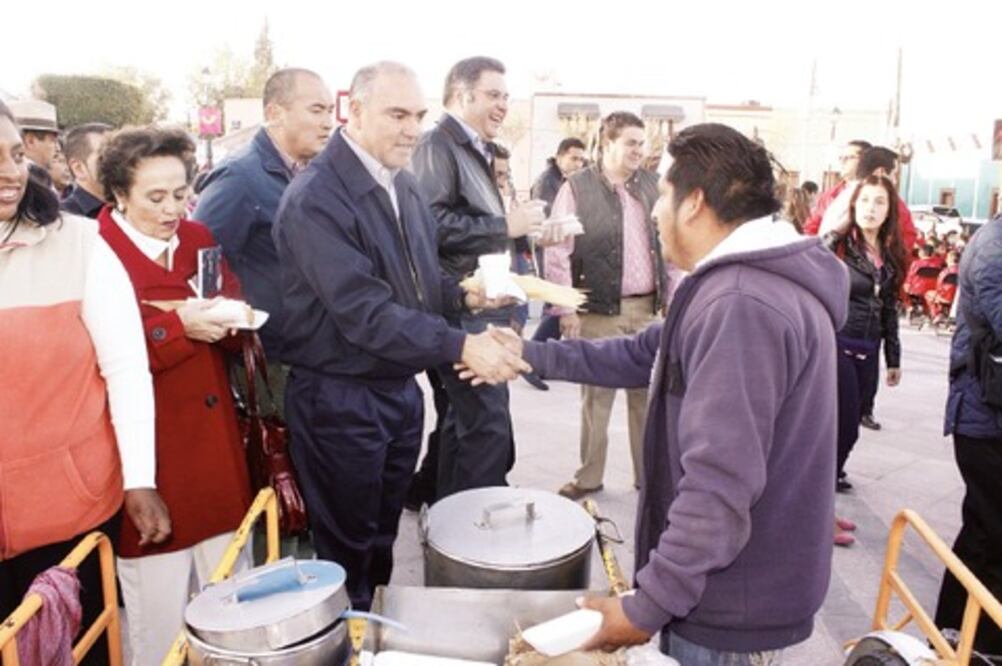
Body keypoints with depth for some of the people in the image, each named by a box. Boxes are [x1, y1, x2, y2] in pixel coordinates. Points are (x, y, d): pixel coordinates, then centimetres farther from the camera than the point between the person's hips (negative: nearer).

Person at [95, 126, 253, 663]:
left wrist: (220, 318, -12)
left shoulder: (198, 239, 8)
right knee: (160, 612, 8)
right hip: (147, 450, -5)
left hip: (214, 441, 6)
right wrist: (177, 327, -24)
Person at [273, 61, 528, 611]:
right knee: (347, 553, 11)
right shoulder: (314, 199, -20)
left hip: (401, 389, 8)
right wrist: (461, 347, -32)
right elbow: (364, 312, -28)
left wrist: (462, 294, -4)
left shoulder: (403, 184, 7)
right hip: (339, 401, -7)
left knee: (383, 539, 22)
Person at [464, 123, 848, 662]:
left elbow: (719, 486, -32)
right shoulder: (740, 287, 9)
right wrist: (532, 355, 11)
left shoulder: (741, 306, -28)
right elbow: (645, 356, 14)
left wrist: (649, 604, -25)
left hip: (734, 605, -9)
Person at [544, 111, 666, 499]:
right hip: (598, 310, -4)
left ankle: (649, 475, 25)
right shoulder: (577, 188, -6)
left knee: (647, 393, 11)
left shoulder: (652, 186, 8)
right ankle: (589, 477, 20)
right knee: (596, 395, 6)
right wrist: (566, 309, -12)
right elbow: (557, 252, -9)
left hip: (647, 308, 4)